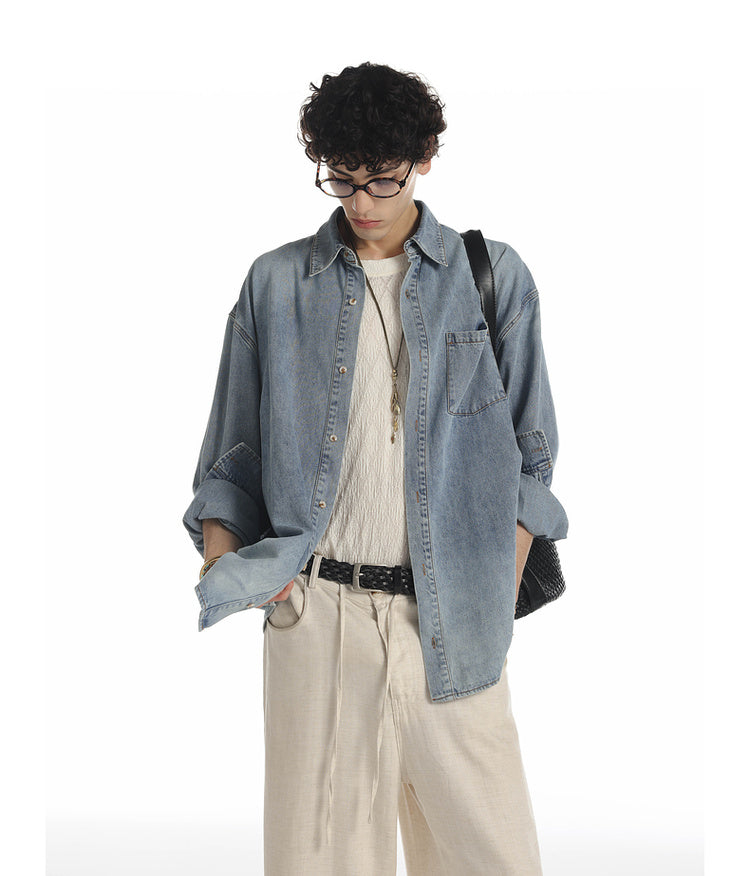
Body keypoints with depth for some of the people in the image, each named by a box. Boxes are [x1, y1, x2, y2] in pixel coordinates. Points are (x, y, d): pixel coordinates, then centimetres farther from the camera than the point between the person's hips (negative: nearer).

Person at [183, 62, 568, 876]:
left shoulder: (494, 276, 7)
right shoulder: (275, 284, 9)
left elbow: (529, 452, 9)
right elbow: (231, 454, 13)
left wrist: (499, 590, -1)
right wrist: (221, 552, -4)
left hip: (453, 623, 0)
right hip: (315, 613, 1)